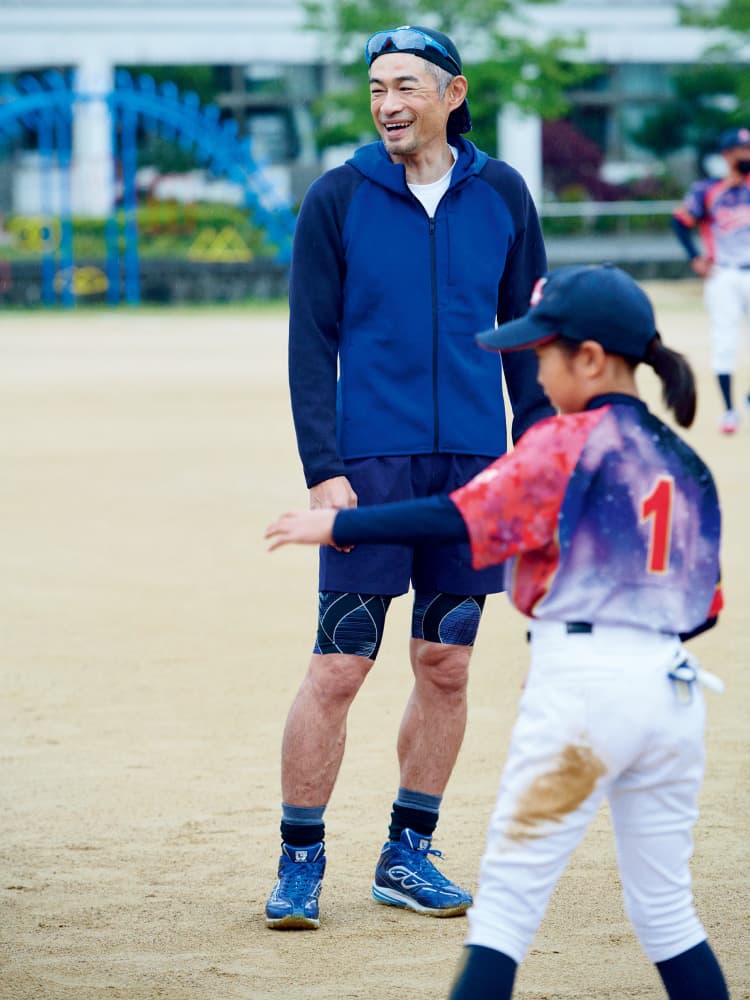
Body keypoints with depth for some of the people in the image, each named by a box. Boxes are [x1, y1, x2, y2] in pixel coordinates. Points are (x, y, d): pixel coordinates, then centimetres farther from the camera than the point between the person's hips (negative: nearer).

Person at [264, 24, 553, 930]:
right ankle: (300, 863, 3)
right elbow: (311, 345, -2)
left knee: (446, 666, 7)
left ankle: (407, 855, 18)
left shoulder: (501, 195, 6)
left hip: (473, 466, 3)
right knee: (338, 669, -5)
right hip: (369, 467, -3)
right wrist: (322, 471, -11)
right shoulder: (337, 199, -1)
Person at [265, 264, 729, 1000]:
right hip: (675, 687, 7)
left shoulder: (569, 442, -6)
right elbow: (703, 605, 17)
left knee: (507, 898, -5)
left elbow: (458, 519, -15)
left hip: (583, 685, -7)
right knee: (665, 911, 16)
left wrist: (339, 525, -9)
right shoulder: (685, 463, 15)